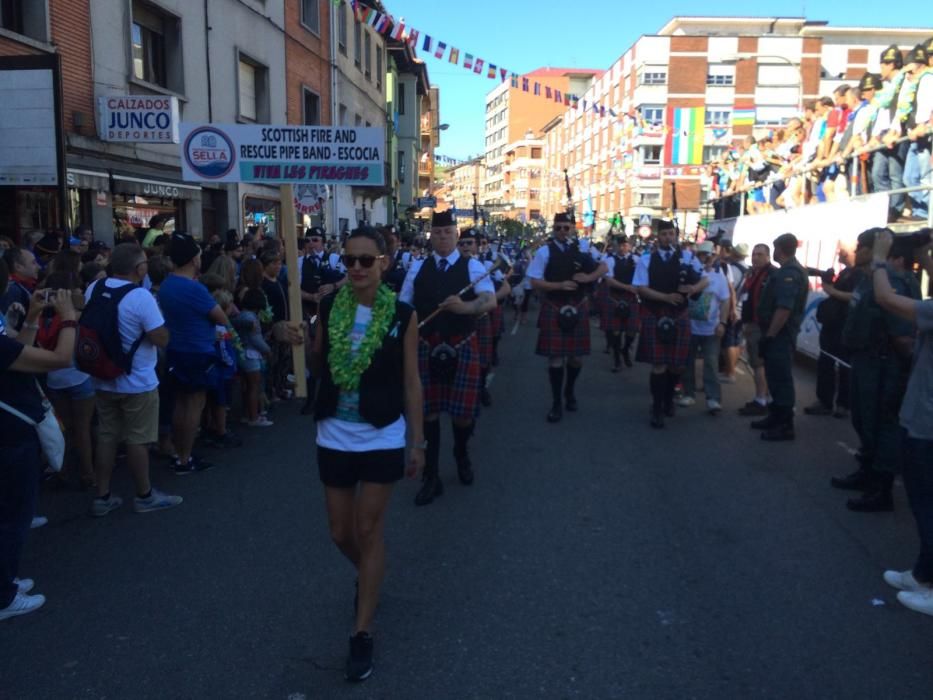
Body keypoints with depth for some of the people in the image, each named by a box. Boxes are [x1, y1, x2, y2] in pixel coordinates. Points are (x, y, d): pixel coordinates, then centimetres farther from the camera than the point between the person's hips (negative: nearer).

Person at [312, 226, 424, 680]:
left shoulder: (402, 315, -7)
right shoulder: (329, 306, -2)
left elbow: (411, 382, -3)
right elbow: (317, 365, 8)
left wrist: (417, 442, -1)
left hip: (382, 439, -3)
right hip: (334, 436, 3)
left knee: (369, 532, 4)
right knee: (341, 533, 14)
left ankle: (362, 632, 18)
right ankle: (368, 577, 48)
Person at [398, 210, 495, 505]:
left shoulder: (472, 266, -3)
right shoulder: (418, 267, 5)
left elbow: (490, 300, -19)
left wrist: (466, 307, -38)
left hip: (462, 347, -2)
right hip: (426, 347, 2)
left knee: (463, 411, 4)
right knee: (428, 411, 6)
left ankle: (461, 454, 38)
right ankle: (431, 477, 19)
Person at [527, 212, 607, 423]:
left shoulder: (581, 249, 5)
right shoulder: (545, 251, -5)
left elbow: (604, 267, 11)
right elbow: (535, 282, -10)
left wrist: (589, 277, -8)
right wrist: (560, 285, -21)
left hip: (578, 308, 3)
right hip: (554, 309, -3)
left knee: (577, 356, 10)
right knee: (556, 357, -2)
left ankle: (570, 392, 36)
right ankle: (557, 402, 12)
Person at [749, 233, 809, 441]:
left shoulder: (789, 273, -19)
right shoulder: (787, 271, 15)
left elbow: (784, 309, -26)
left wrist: (769, 336, -24)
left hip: (779, 334, -10)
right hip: (778, 333, 10)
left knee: (781, 378, -4)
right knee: (775, 376, 17)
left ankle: (785, 425, 3)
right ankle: (776, 417, 28)